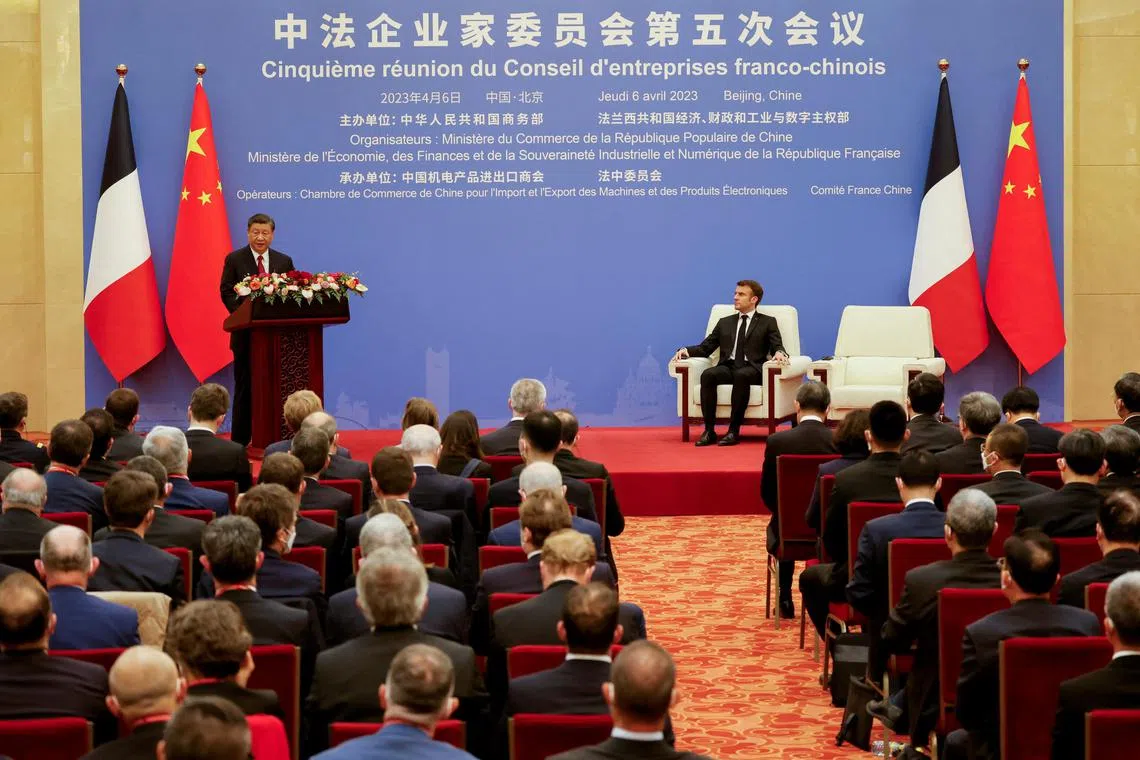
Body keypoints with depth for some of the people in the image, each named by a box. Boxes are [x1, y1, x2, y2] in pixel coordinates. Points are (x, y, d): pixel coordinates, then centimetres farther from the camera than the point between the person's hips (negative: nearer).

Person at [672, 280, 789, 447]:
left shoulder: (768, 322, 15)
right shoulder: (725, 323, 24)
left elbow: (777, 347, 3)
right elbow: (705, 348, 19)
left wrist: (779, 353, -23)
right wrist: (685, 350, -2)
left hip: (752, 369, -3)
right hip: (728, 367, 3)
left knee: (741, 375, -38)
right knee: (708, 374, -30)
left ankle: (734, 431, -36)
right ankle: (709, 430, -30)